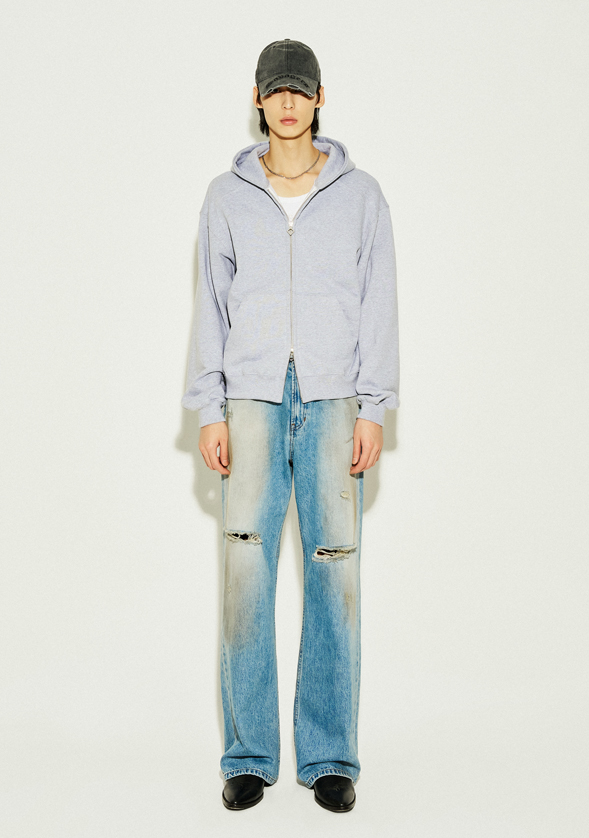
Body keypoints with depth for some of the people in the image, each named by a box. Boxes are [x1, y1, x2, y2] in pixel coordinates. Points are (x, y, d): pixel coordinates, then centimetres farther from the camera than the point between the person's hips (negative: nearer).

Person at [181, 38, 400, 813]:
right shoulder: (227, 197, 10)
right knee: (246, 574, -3)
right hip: (252, 399, 1)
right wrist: (209, 411, 2)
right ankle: (249, 755, 9)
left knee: (335, 574, -1)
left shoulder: (360, 194, 8)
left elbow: (379, 306, 6)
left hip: (333, 400, 0)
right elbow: (211, 306, 9)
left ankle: (330, 756, 11)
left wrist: (373, 410, -2)